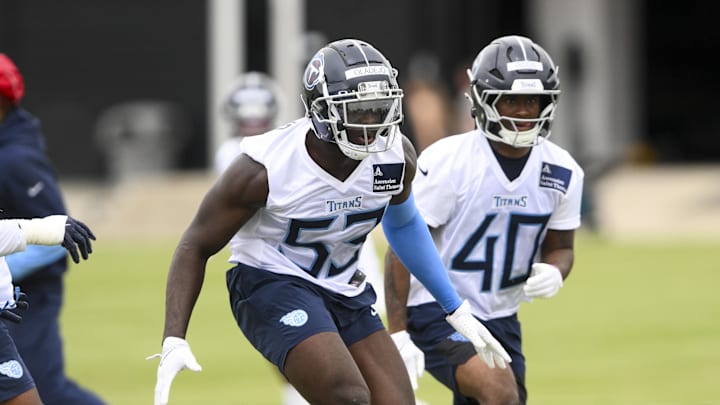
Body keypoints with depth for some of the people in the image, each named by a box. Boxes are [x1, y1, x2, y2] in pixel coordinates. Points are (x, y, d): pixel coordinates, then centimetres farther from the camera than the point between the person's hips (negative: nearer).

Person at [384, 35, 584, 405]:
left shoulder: (562, 173, -2)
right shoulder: (448, 163, -18)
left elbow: (559, 247, 11)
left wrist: (552, 272, -15)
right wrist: (396, 334, -19)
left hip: (499, 317, 7)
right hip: (435, 313, -7)